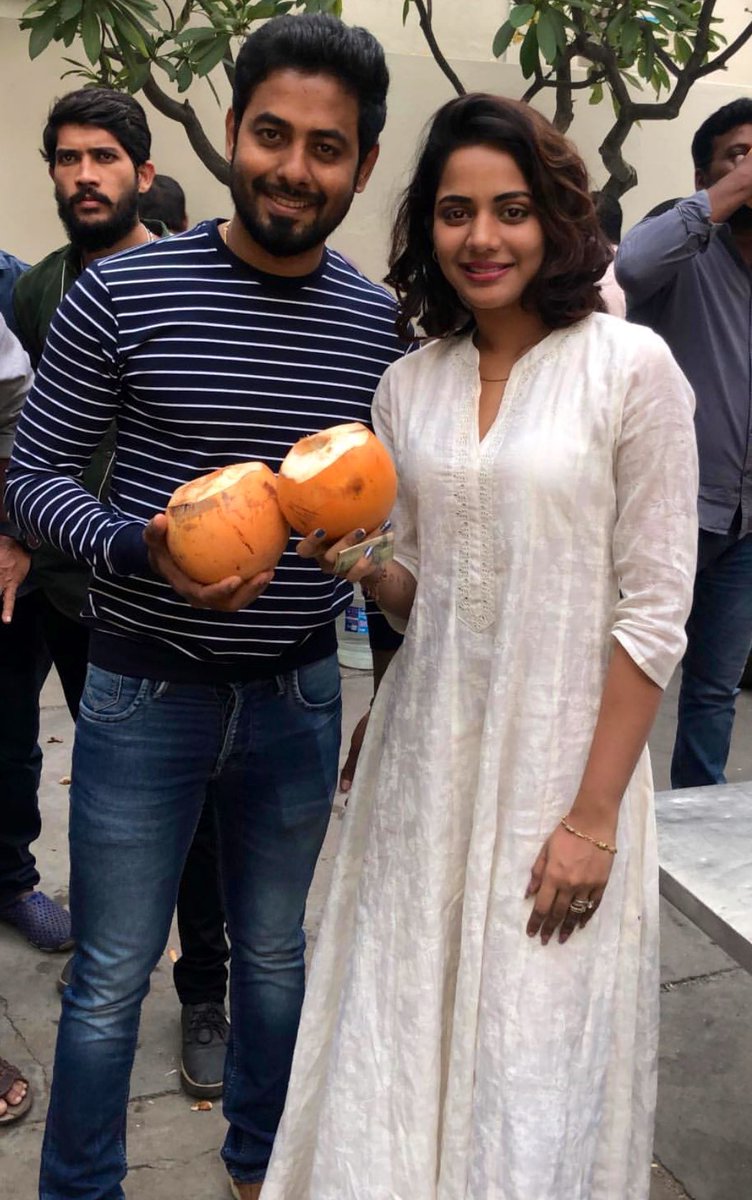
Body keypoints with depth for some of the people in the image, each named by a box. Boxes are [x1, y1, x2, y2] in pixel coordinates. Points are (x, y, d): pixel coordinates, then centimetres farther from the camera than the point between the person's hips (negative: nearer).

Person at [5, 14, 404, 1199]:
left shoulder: (383, 324, -2)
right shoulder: (122, 292, -11)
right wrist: (137, 549, -24)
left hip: (300, 693, 3)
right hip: (145, 691, -3)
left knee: (275, 953, 21)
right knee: (110, 982, 10)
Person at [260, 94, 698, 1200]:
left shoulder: (631, 368, -8)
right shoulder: (408, 386, 6)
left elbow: (654, 609, -9)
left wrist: (593, 817, -12)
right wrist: (361, 567, -10)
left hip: (562, 766, -4)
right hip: (424, 760, 4)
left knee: (537, 1085, 9)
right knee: (402, 1051, 14)